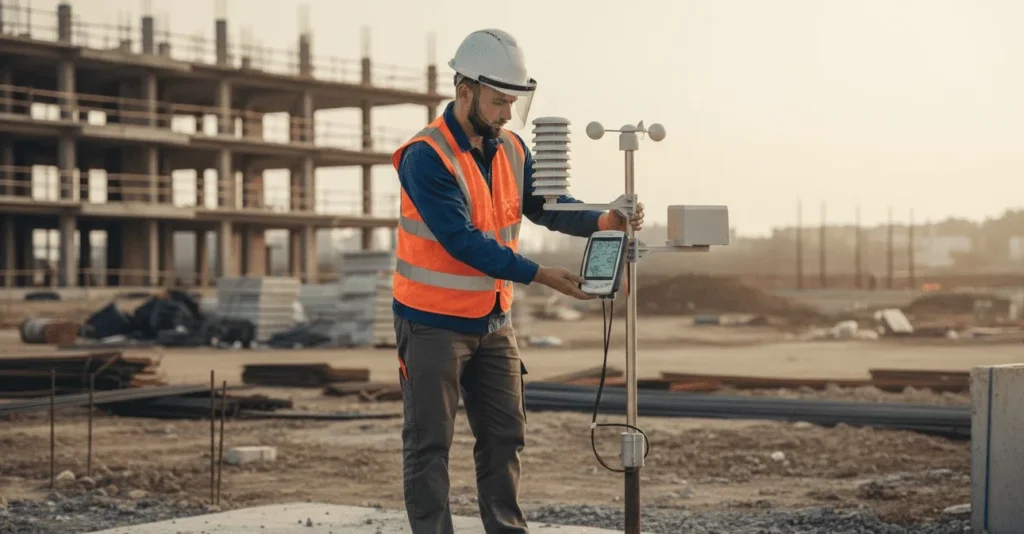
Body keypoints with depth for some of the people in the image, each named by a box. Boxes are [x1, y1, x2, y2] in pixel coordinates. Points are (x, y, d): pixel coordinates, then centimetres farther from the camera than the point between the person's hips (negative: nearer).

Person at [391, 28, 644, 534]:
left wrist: (602, 220, -15)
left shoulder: (511, 149, 3)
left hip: (493, 321, 7)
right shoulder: (426, 157, -20)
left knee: (505, 434, 12)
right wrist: (539, 275, -27)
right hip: (434, 322, -7)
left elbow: (545, 205, 5)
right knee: (429, 443, 0)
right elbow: (462, 242, -25)